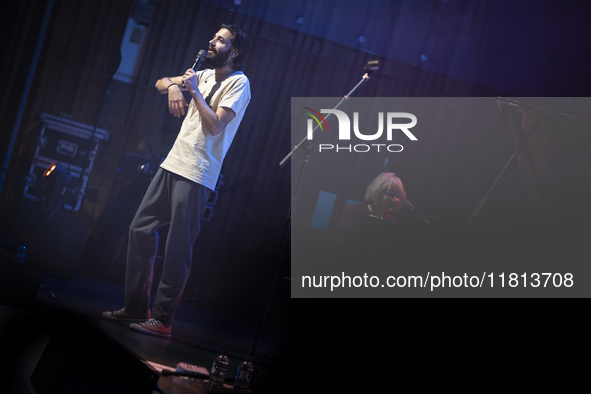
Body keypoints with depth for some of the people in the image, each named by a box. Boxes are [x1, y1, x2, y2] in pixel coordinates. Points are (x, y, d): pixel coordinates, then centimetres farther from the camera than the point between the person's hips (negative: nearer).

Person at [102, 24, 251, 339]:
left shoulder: (238, 83, -6)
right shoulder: (205, 75, 18)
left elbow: (215, 126, -17)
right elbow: (160, 83, 21)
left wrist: (194, 91, -9)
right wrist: (173, 85, -2)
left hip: (197, 176, -8)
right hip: (172, 164, 8)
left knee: (177, 249, -7)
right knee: (140, 229, 7)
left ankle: (161, 320, 0)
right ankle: (136, 308, 15)